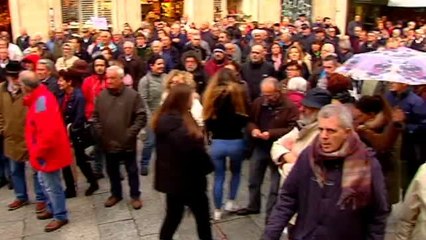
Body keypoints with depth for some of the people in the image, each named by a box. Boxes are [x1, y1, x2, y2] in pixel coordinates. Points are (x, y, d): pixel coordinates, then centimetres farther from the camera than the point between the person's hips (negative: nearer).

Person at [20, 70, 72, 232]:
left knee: (52, 186, 5)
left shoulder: (42, 101, -27)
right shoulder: (39, 97, 4)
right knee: (44, 181, 23)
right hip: (45, 151, 10)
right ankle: (52, 208, 40)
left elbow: (49, 131, -31)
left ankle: (60, 216, 20)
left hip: (49, 152, -10)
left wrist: (38, 152, -22)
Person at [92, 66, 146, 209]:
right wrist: (100, 133, -1)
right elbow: (95, 116, 8)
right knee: (112, 171, 18)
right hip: (108, 143, 4)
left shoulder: (132, 95, -11)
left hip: (127, 142, -3)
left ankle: (135, 195, 28)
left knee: (131, 170, 12)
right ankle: (116, 194, 37)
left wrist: (130, 133, -14)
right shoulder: (101, 96, 0)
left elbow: (141, 117, -10)